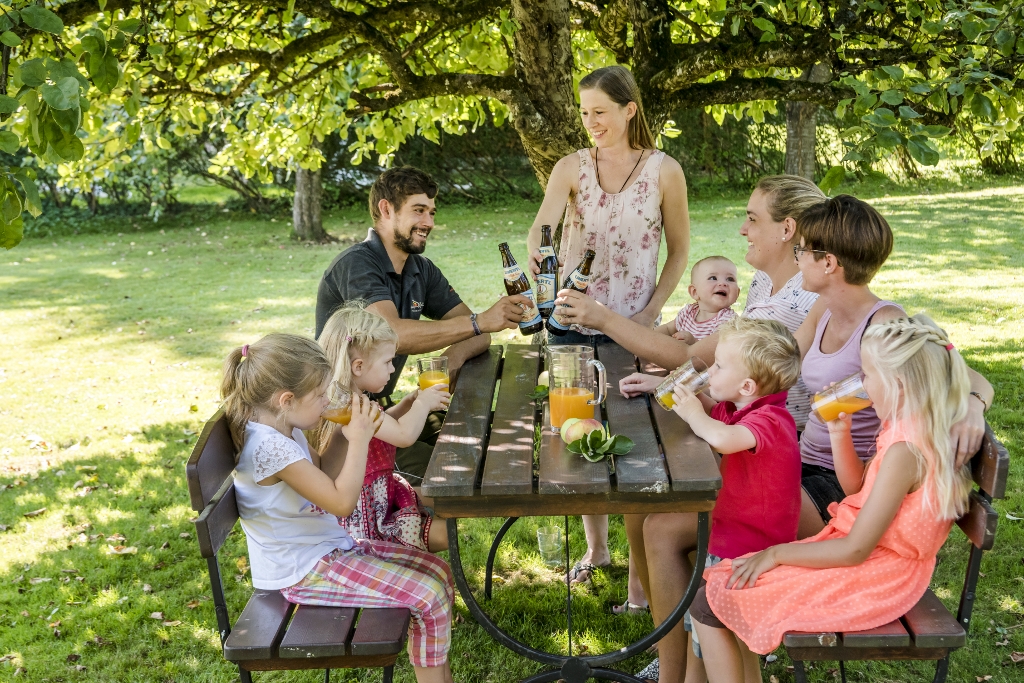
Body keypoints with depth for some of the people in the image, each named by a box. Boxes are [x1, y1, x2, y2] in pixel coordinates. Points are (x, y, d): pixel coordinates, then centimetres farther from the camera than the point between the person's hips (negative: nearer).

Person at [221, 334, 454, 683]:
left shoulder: (284, 430, 3)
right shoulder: (269, 447, -27)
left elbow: (325, 474, 21)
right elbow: (342, 502, -26)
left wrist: (346, 432, 5)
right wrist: (359, 439, -18)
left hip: (332, 546, 10)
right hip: (306, 571, -10)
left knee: (439, 571, 5)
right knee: (429, 595, -16)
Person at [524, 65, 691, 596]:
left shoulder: (664, 171, -3)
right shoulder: (572, 167, 1)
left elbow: (679, 249, 3)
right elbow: (542, 222, -16)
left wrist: (651, 312, -8)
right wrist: (535, 253, -39)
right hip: (572, 322, 3)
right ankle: (596, 547, 34)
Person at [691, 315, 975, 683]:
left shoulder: (905, 451, -26)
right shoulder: (911, 430, 4)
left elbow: (855, 550, -25)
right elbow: (855, 485, 17)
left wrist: (778, 553, -14)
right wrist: (840, 431, 2)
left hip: (869, 577, -10)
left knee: (708, 606, -9)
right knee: (721, 579, 12)